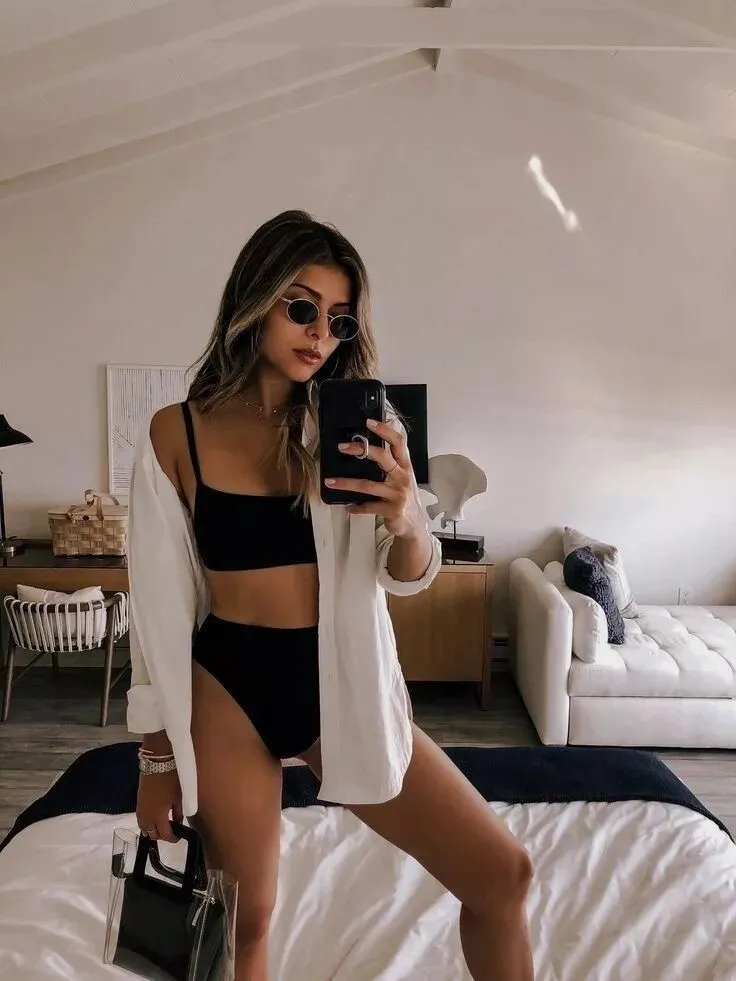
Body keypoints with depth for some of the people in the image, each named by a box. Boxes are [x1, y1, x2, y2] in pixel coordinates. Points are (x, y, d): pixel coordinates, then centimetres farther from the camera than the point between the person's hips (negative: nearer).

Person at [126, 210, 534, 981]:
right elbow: (159, 606, -1)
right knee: (246, 915, 14)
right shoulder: (176, 434, -5)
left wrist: (404, 519, -27)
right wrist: (157, 753, 3)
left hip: (340, 685, 2)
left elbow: (409, 578, -4)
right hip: (227, 692, -1)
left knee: (502, 873, 2)